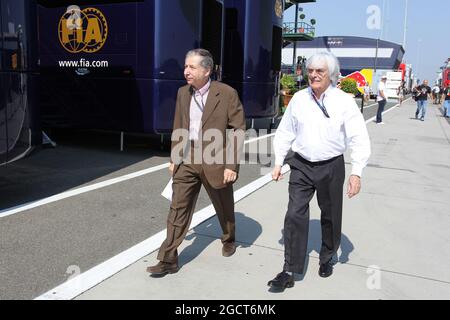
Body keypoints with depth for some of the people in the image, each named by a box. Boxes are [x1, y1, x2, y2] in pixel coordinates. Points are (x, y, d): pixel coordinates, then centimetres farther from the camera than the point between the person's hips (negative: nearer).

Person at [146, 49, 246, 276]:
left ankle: (229, 240, 44)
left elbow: (239, 130, -10)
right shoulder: (183, 93, 6)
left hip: (216, 161, -4)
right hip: (187, 159, 4)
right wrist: (174, 158, 10)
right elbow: (178, 128, 13)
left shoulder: (227, 93, -11)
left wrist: (231, 165, -14)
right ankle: (168, 259, 7)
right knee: (178, 208, 0)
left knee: (224, 207, 16)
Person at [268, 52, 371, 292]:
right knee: (295, 215, -5)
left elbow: (359, 139, -9)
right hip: (301, 166, 2)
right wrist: (278, 163, 6)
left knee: (330, 216, 14)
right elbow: (285, 133, 7)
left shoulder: (344, 101, -9)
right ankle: (289, 272, 3)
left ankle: (327, 259, 39)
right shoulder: (299, 98, 0)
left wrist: (356, 173, -14)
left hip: (331, 167, -1)